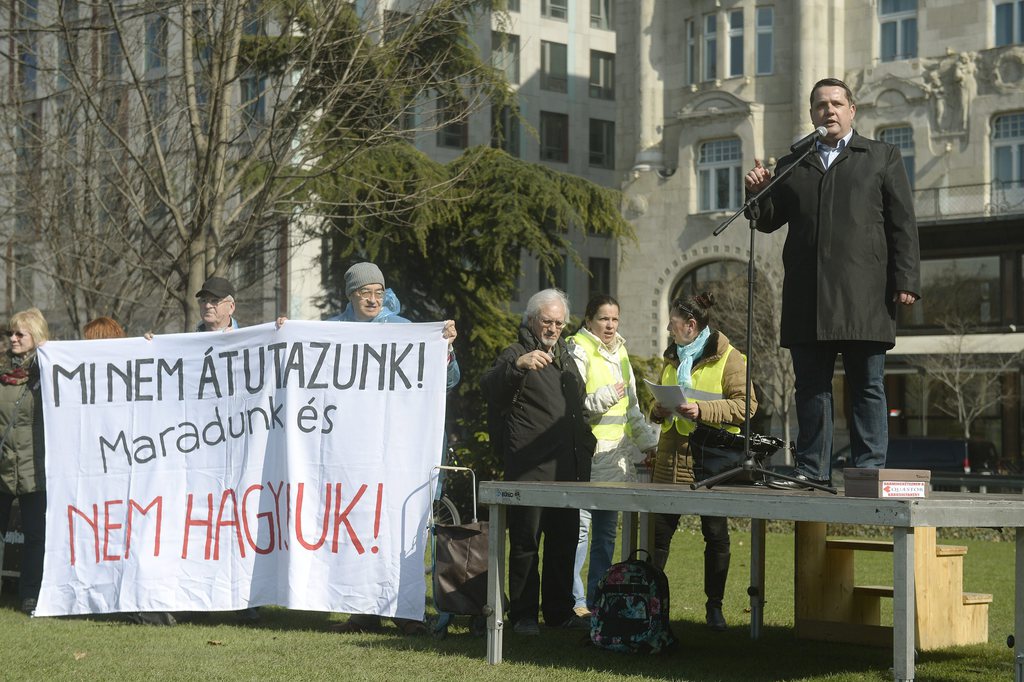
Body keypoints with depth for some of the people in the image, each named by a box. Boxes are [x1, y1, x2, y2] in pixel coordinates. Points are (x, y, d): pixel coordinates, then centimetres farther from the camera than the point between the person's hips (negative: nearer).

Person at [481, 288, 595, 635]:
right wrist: (516, 365, -39)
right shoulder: (517, 354, -2)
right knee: (526, 541, -4)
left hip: (567, 467, 7)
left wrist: (586, 445, 20)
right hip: (529, 468, -7)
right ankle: (523, 614, 1)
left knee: (565, 540, 10)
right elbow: (490, 387, -22)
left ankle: (560, 610, 19)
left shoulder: (566, 359, 22)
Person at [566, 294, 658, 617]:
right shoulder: (578, 351, -5)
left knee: (607, 528, 9)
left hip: (616, 453, 8)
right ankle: (575, 599, -4)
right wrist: (604, 397, -21)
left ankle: (597, 598, 16)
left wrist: (647, 439, 20)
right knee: (580, 526, -9)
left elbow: (632, 405, 26)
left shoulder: (619, 352, 19)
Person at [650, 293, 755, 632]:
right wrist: (659, 410, 5)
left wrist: (702, 410, -22)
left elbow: (745, 405, -12)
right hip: (671, 457, 6)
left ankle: (714, 606, 12)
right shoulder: (673, 357, 18)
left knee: (716, 534, 2)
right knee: (659, 530, 4)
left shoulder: (728, 358, -3)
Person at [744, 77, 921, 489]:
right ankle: (812, 470, 8)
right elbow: (768, 221, 18)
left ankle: (869, 470, -1)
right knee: (810, 387, 3)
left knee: (867, 386, -2)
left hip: (863, 296, -3)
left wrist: (906, 281, -4)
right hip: (807, 297, 3)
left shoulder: (882, 157, 13)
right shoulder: (792, 166, 20)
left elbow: (903, 223, 6)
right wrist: (758, 193, -3)